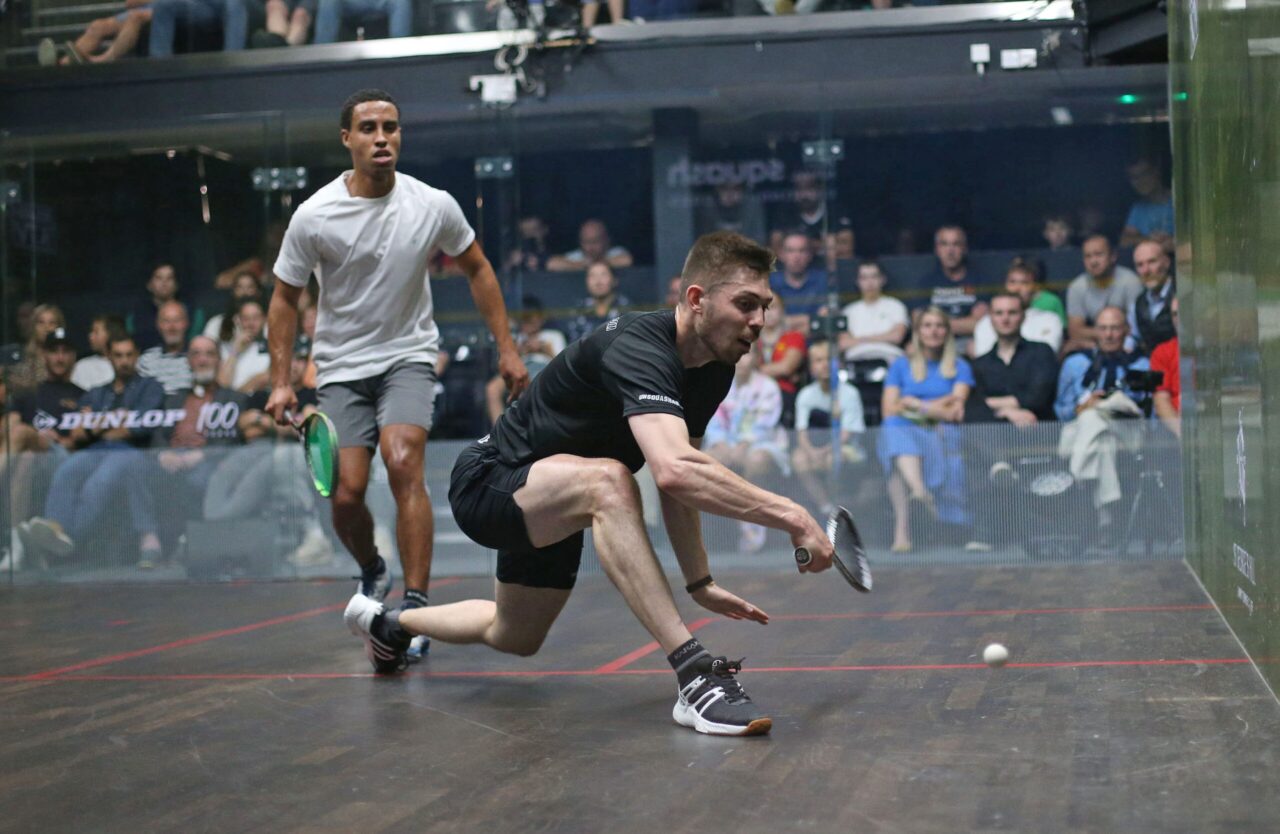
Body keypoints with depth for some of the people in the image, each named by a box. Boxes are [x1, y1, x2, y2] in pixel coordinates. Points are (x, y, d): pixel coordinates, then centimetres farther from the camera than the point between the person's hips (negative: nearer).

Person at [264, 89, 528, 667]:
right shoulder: (313, 217, -12)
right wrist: (281, 380, -6)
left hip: (407, 357, 0)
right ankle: (372, 572, 27)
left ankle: (415, 606, -19)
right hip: (342, 366, 1)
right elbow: (285, 298, 0)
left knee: (403, 465, -24)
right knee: (347, 494, -7)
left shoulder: (434, 207, -9)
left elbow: (477, 270, 7)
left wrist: (506, 349, 4)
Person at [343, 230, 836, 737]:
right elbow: (673, 471, -50)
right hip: (487, 483, -10)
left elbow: (679, 481, 7)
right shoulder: (638, 349, -33)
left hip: (549, 504, 10)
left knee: (515, 640, 26)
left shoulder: (714, 371, -5)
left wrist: (699, 582, 2)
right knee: (607, 481, -39)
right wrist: (787, 514, -51)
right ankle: (694, 675, -42)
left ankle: (387, 623, 55)